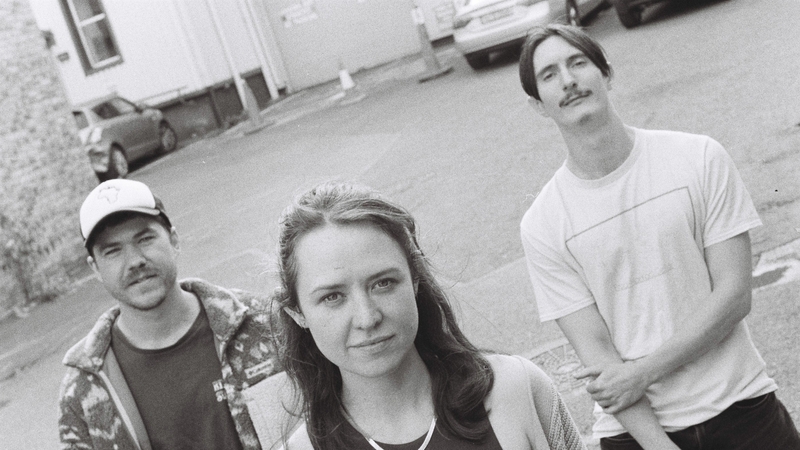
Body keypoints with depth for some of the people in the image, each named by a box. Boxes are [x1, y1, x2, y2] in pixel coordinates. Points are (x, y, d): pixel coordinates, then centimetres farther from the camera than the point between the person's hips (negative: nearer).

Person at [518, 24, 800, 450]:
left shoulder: (699, 158, -7)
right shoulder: (542, 225, -9)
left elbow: (733, 295, -8)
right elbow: (594, 350, -10)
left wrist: (642, 372, -15)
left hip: (738, 403, 1)